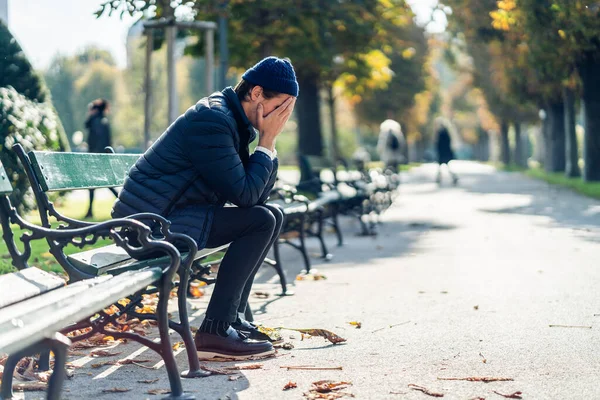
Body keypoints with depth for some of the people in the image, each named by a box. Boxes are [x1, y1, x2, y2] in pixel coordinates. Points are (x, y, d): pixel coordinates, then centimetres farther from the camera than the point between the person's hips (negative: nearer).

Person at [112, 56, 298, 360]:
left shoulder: (236, 121, 12)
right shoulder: (212, 120, -19)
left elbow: (259, 195, 9)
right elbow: (243, 195, -21)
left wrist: (268, 141, -1)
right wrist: (267, 142, -12)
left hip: (174, 215, 10)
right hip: (151, 221, -10)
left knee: (272, 216, 9)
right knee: (260, 221, -20)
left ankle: (232, 315, 7)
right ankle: (215, 330, -20)